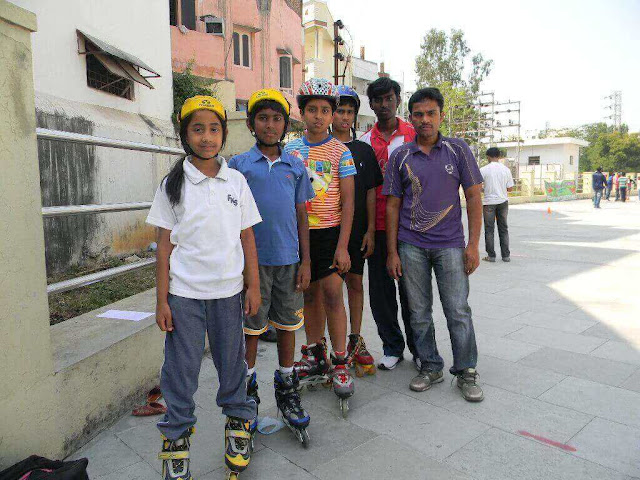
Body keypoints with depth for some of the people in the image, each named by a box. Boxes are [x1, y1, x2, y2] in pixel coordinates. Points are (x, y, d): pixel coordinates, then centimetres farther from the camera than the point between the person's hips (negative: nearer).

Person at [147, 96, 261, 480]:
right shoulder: (173, 184, 0)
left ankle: (238, 422, 34)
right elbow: (165, 245, -1)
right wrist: (162, 299, -4)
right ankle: (177, 437, 26)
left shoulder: (236, 181, 4)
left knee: (232, 361, 12)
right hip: (184, 293, -1)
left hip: (228, 290, 2)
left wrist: (253, 286, 3)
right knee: (181, 367, 6)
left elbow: (247, 237, 6)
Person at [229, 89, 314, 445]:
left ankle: (287, 393, 27)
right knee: (251, 329, 7)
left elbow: (302, 216, 9)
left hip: (289, 259, 2)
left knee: (287, 327, 11)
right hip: (253, 259, -2)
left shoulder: (296, 167, 8)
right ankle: (248, 392, 26)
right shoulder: (239, 165, 2)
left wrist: (305, 261, 4)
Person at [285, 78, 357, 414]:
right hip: (299, 232, 3)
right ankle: (316, 359, 25)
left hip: (330, 231, -3)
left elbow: (348, 201, -6)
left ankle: (340, 365, 4)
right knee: (310, 294, 10)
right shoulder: (290, 150, 7)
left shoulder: (340, 152, -2)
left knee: (332, 291, -10)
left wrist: (342, 245, -13)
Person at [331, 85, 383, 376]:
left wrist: (370, 230, 0)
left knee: (355, 282, 7)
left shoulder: (364, 150, 8)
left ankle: (355, 341, 18)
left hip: (356, 228, 2)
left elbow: (371, 193, 7)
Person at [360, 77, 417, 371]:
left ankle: (418, 348, 22)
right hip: (377, 226, 2)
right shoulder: (364, 142, 10)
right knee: (380, 290, 7)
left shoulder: (414, 135, 4)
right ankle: (392, 347, 24)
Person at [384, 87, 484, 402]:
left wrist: (473, 244, -5)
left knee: (458, 311, 1)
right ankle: (430, 367, 25)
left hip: (450, 245, -1)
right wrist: (392, 252, 1)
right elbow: (393, 205, 5)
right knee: (419, 313, 9)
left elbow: (474, 198, 3)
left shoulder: (457, 150, 3)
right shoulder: (400, 156, 5)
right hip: (411, 246, 1)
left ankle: (466, 373, 17)